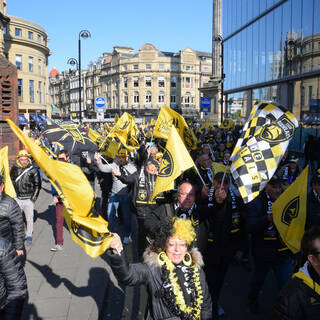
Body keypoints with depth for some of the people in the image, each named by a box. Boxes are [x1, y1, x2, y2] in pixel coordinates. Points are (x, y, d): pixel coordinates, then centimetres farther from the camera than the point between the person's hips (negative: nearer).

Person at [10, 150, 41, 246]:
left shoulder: (33, 170, -5)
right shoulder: (14, 168, 2)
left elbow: (37, 185, 0)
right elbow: (11, 182, 14)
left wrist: (33, 198, -4)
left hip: (29, 199, -2)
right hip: (17, 198, 2)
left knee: (29, 219, 5)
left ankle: (29, 236, 22)